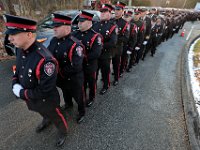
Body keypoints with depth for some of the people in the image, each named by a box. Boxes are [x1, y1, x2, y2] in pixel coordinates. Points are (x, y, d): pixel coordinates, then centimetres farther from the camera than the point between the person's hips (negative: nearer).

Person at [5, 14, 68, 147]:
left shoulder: (45, 60, -38)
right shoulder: (20, 50, -9)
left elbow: (44, 91, -31)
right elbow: (18, 69, 8)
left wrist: (22, 93, -20)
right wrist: (15, 84, -10)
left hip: (46, 101, -7)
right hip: (30, 99, 8)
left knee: (56, 117, 22)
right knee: (43, 113, 37)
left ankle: (63, 132, 52)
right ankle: (46, 121, 70)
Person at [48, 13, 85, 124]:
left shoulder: (75, 45, -29)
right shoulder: (54, 40, -4)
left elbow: (75, 67, -32)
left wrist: (60, 71, -21)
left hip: (73, 78, -7)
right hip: (60, 77, 8)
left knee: (77, 96, 16)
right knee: (65, 92, 31)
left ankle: (81, 112, 44)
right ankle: (68, 104, 62)